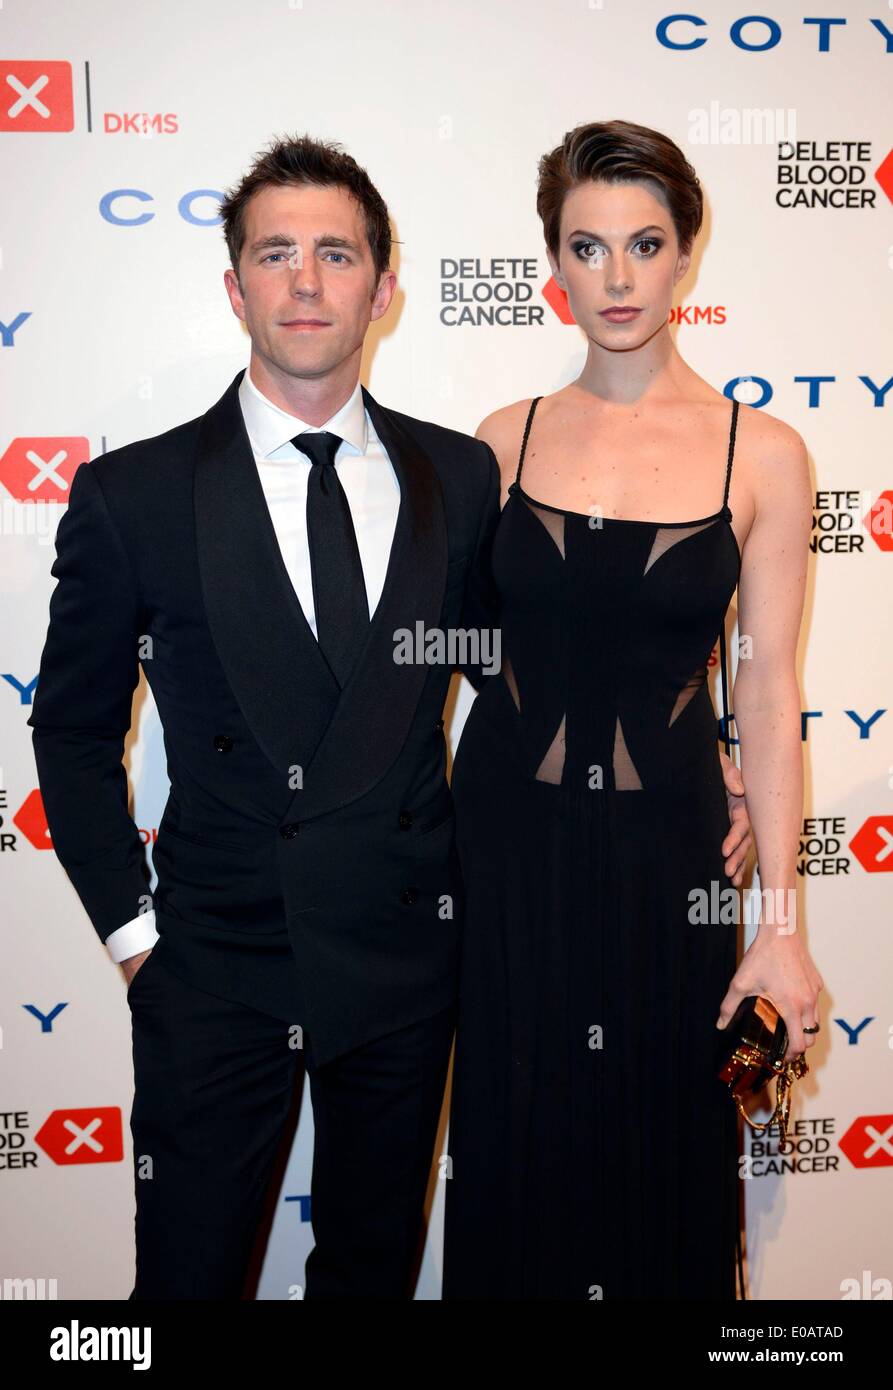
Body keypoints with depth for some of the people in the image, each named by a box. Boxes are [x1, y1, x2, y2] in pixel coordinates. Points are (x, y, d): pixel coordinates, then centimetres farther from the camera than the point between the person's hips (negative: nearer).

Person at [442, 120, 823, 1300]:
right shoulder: (505, 440, 0)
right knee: (515, 1140, 14)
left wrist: (782, 925, -6)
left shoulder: (762, 453, -5)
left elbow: (768, 692, -5)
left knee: (660, 1141, 13)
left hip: (664, 840, -1)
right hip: (508, 832, 2)